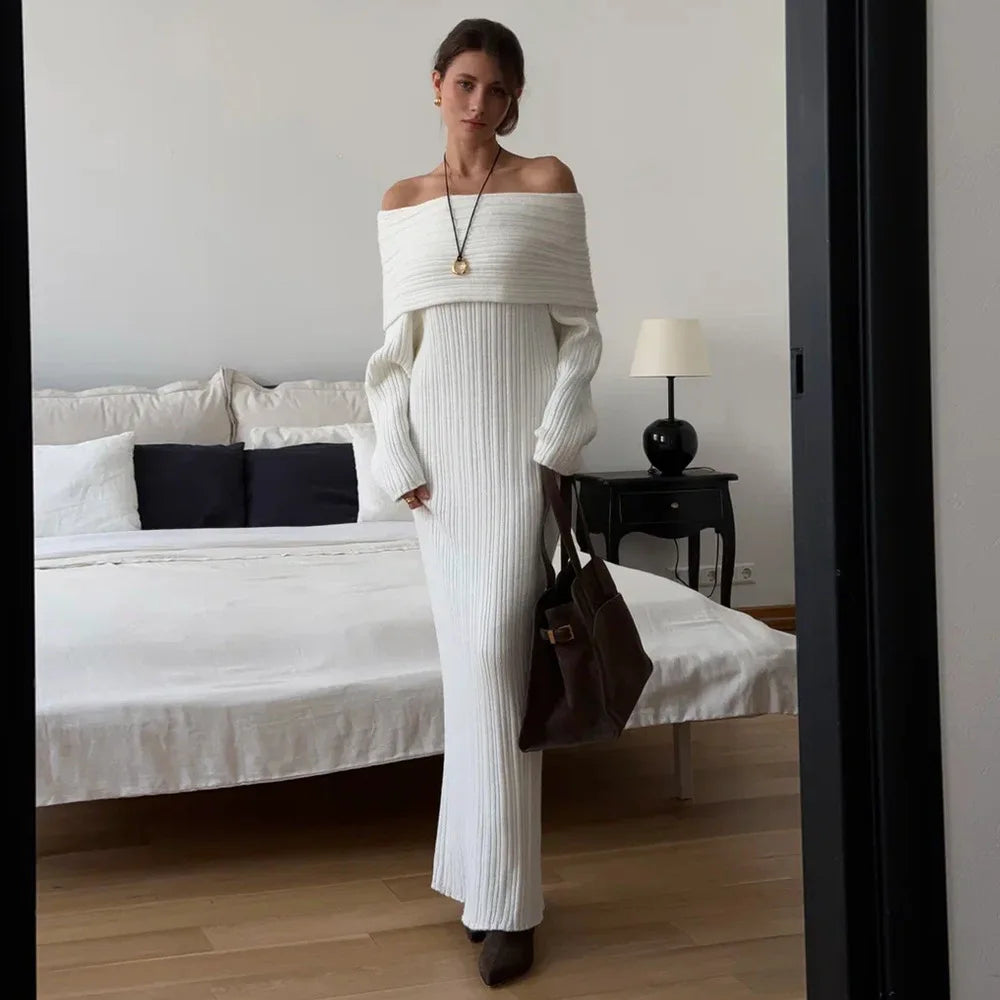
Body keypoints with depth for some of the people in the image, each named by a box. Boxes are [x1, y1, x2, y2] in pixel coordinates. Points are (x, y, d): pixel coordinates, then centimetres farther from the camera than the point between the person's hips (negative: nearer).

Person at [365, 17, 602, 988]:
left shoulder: (547, 183, 0)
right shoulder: (400, 205, 10)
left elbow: (579, 327, -1)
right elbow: (395, 346, 10)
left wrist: (554, 449, -9)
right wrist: (400, 458, 0)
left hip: (521, 441, -4)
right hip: (439, 442, 4)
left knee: (495, 652, -10)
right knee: (465, 652, 7)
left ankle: (505, 898, -2)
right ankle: (483, 865, 19)